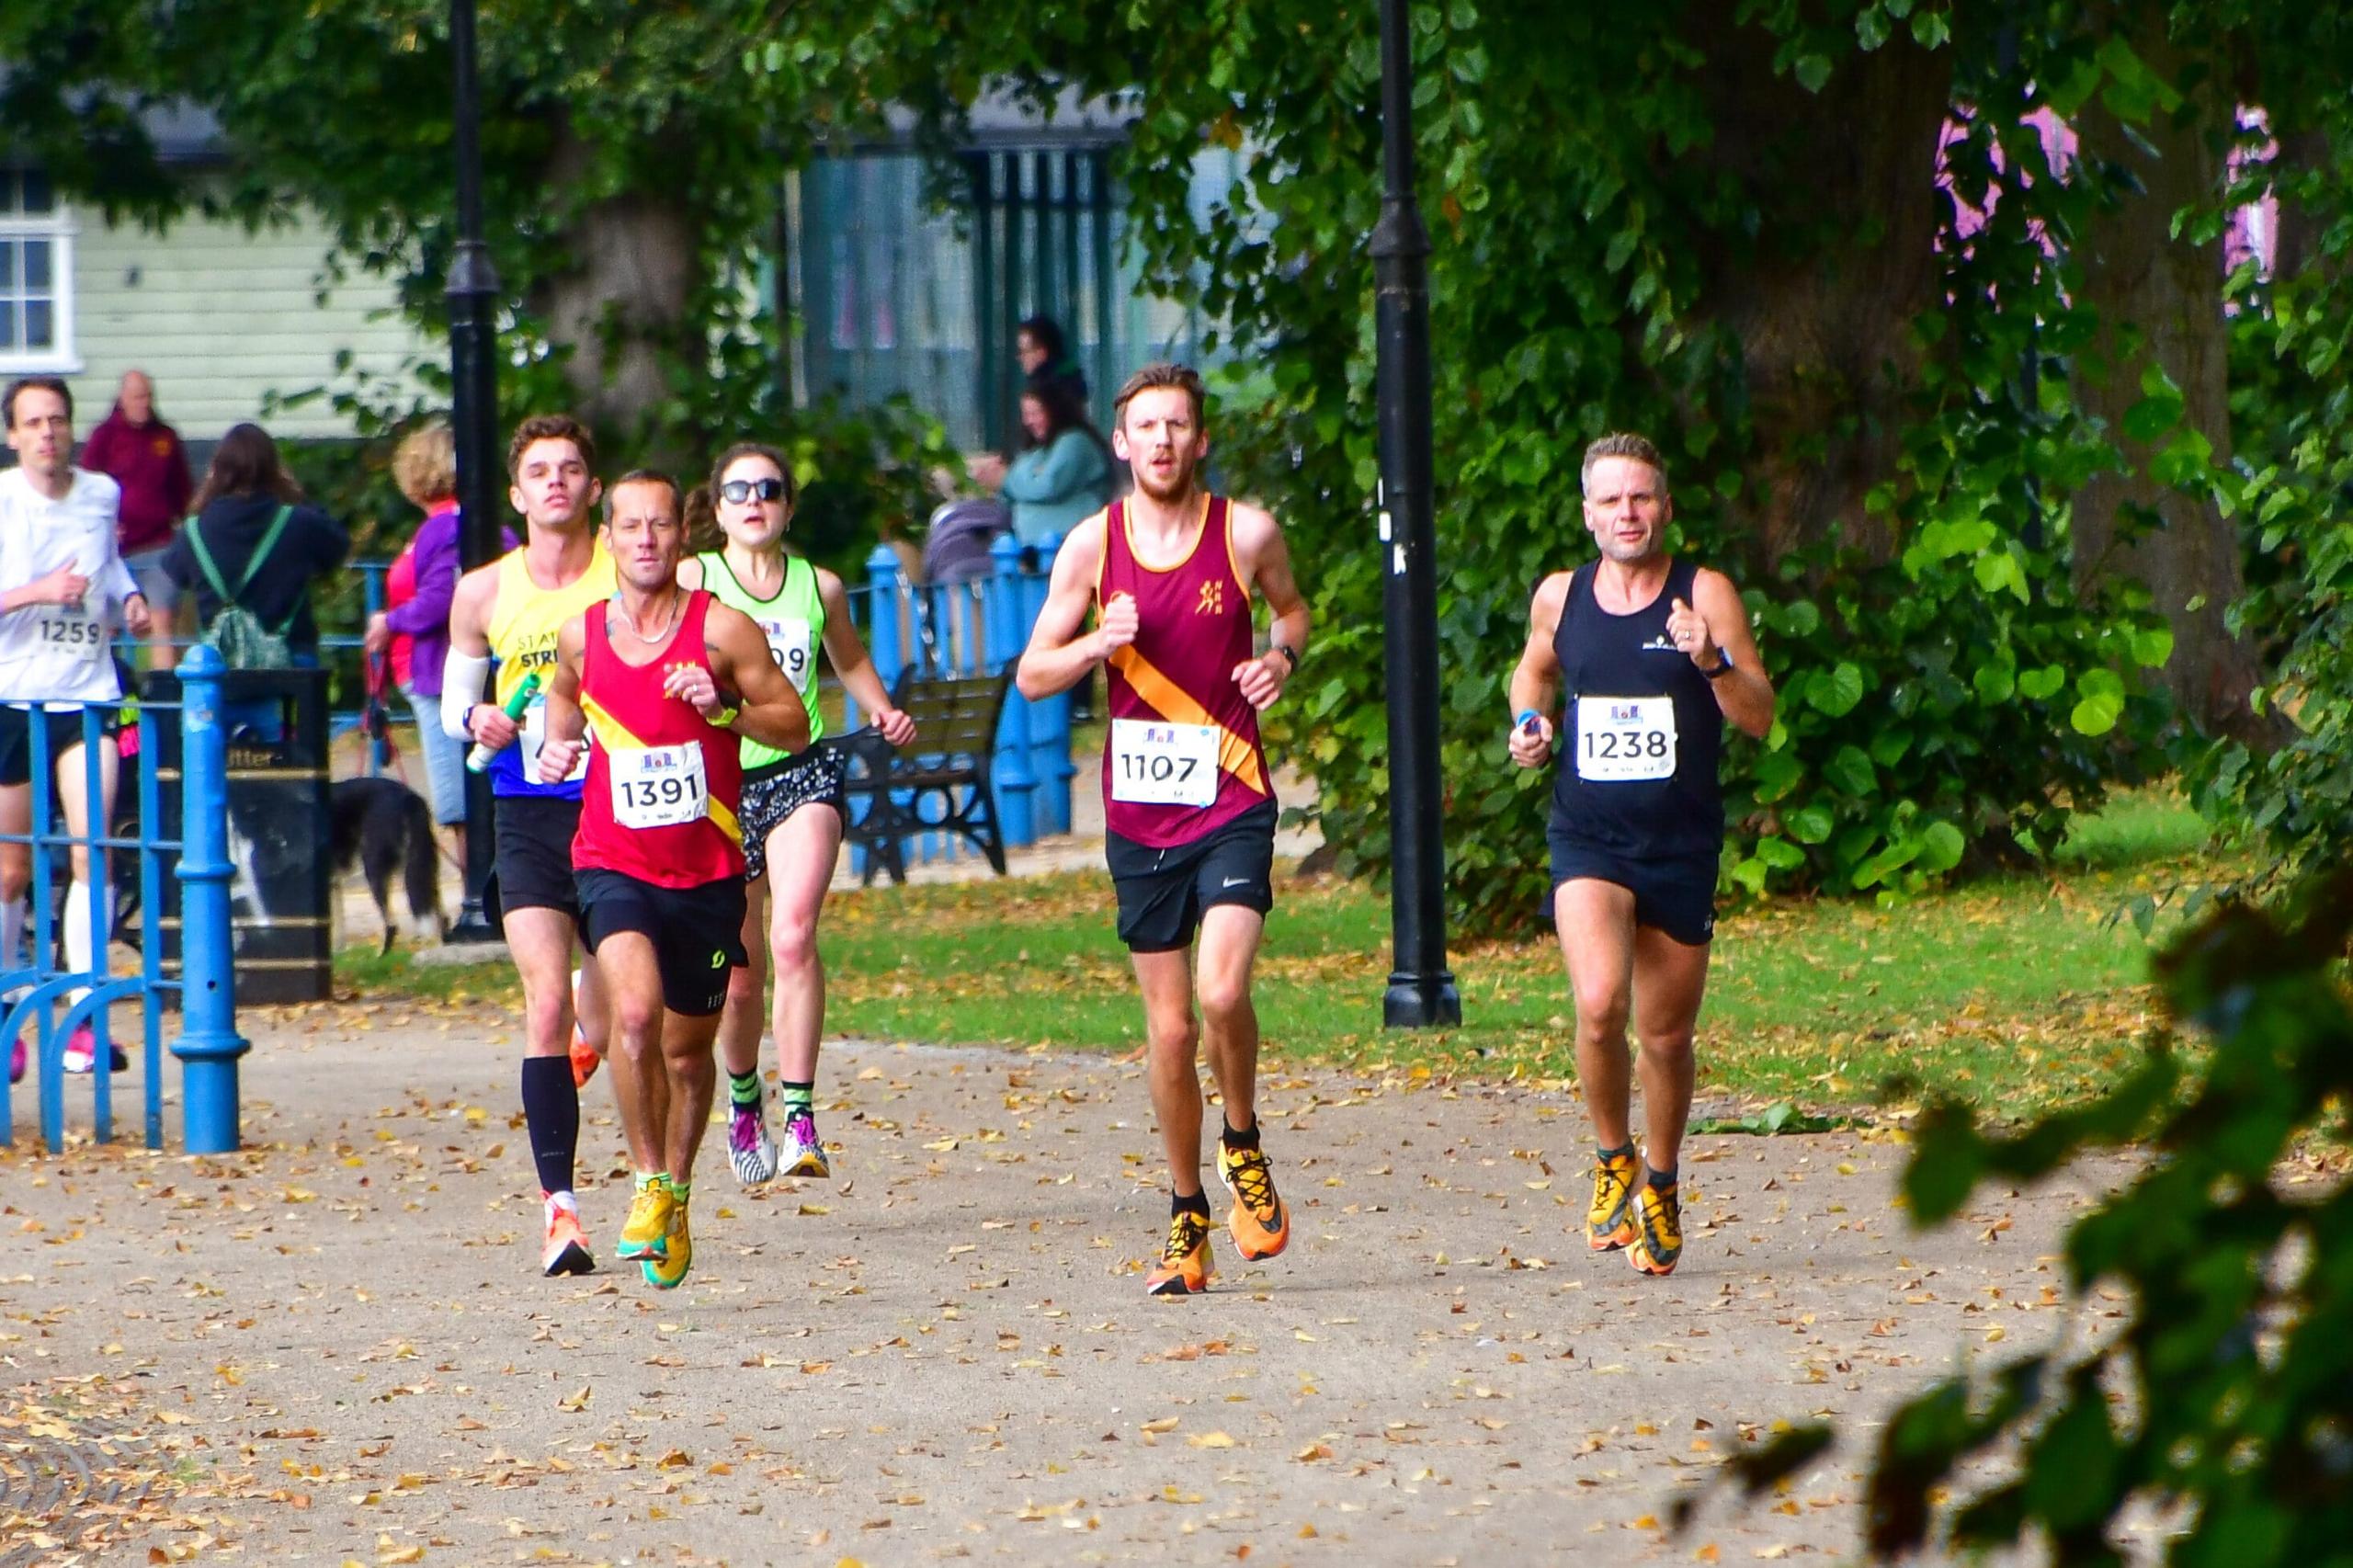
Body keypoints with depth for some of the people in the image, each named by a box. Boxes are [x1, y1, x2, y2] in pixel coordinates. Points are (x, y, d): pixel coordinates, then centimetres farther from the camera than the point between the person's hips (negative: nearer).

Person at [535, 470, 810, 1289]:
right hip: (614, 863, 0)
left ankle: (677, 1194, 35)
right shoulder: (580, 635, 2)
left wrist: (725, 707, -19)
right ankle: (648, 1183, -12)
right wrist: (555, 747, 6)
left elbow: (796, 726, -2)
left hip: (707, 873, 0)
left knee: (687, 1047, 12)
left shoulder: (721, 628, -6)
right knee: (635, 1008, -26)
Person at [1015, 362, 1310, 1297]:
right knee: (1169, 1027, 4)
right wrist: (1100, 643, -14)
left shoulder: (1246, 534, -1)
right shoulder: (1091, 544, 1)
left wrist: (1282, 655, -2)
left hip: (1232, 805, -2)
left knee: (1223, 991, -21)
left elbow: (1291, 607, 19)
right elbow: (1033, 674, 5)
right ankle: (1186, 1218, 20)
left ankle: (1243, 1146, 7)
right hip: (1139, 814, 2)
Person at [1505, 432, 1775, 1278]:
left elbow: (1759, 717, -8)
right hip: (1587, 838, 0)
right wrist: (1529, 720, 5)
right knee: (1599, 1003, -23)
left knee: (1666, 1033, 8)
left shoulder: (1706, 596, -4)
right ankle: (1612, 1159, 2)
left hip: (1681, 847, 0)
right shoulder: (1560, 597, 4)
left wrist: (1712, 661, -26)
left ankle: (1660, 1184, 33)